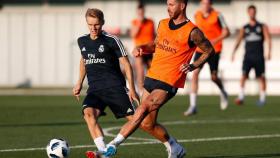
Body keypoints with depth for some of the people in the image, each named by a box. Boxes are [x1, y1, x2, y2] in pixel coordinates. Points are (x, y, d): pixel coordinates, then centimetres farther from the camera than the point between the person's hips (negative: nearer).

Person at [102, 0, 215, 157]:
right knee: (148, 123, 9)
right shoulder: (163, 24, 11)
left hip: (169, 82, -8)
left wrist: (193, 66, -11)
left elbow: (210, 51, 2)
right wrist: (142, 48, 6)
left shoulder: (192, 32, -9)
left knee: (142, 110, -22)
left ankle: (114, 144, -21)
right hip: (152, 77, 8)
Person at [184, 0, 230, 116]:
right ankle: (193, 106, -15)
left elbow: (226, 32, -7)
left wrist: (215, 40, -21)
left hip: (214, 50, -3)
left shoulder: (217, 16, -9)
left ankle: (223, 93, 39)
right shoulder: (197, 15, 3)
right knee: (195, 73, -14)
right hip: (200, 49, 3)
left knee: (214, 77, 2)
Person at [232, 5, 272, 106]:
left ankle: (262, 98, 11)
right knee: (244, 75, -14)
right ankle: (241, 97, -18)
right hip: (248, 55, 1)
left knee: (261, 77, 1)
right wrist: (233, 53, -9)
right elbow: (238, 41, 7)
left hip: (259, 56, -1)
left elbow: (268, 39, -2)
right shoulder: (244, 28, 13)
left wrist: (269, 51, -18)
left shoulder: (262, 27, 9)